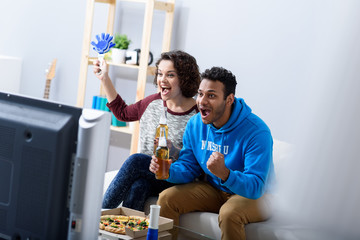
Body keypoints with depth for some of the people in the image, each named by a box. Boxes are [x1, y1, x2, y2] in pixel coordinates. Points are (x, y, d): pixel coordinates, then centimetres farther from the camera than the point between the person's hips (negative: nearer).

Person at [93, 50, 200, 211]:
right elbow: (122, 112, 26)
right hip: (146, 173, 5)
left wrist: (172, 149, -25)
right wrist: (105, 79, 24)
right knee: (137, 186, -30)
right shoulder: (153, 102, 8)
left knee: (135, 160, -28)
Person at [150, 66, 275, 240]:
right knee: (166, 198, -12)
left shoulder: (256, 132, -25)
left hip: (254, 195, -6)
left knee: (229, 213, -36)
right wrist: (168, 170, -20)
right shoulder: (195, 124, -4)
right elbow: (189, 167, 3)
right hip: (214, 190, 6)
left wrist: (225, 174, -49)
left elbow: (255, 187, -30)